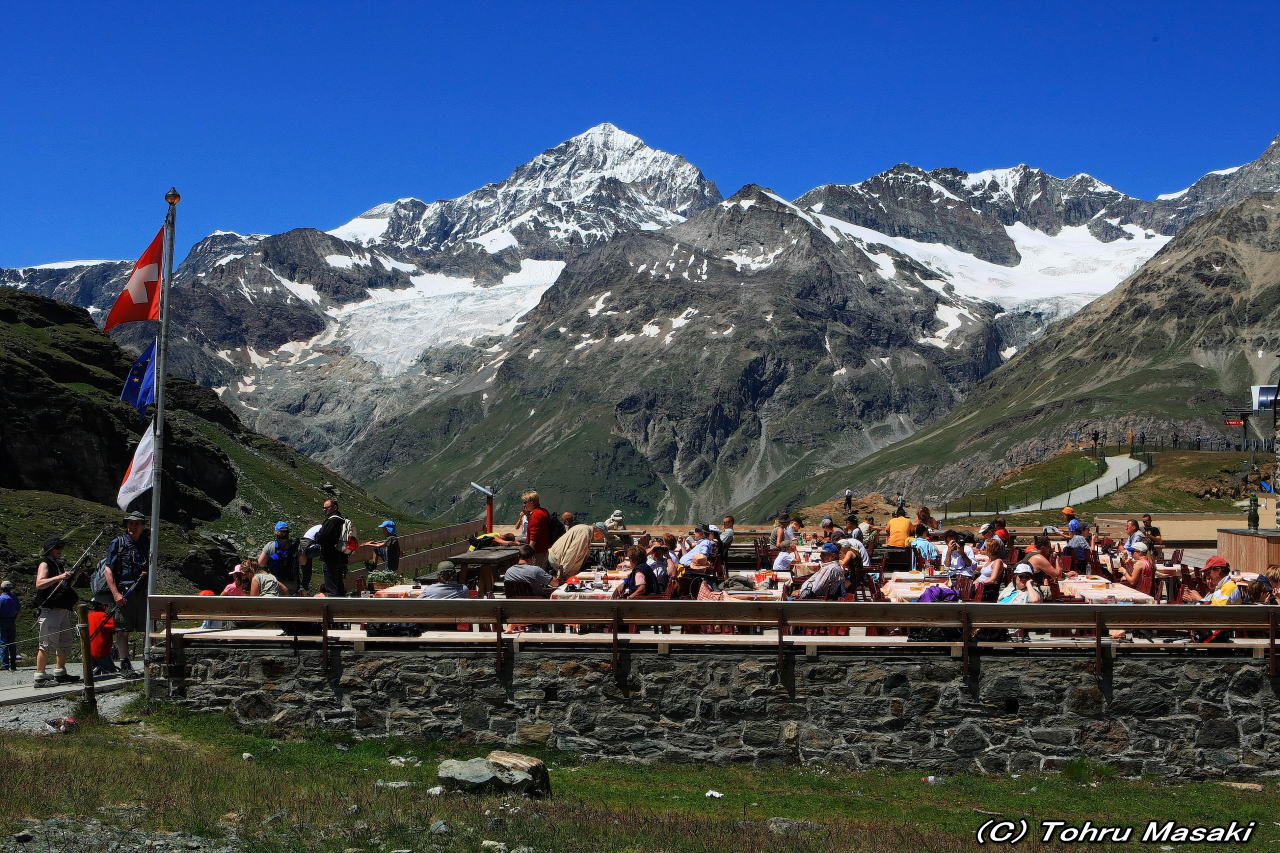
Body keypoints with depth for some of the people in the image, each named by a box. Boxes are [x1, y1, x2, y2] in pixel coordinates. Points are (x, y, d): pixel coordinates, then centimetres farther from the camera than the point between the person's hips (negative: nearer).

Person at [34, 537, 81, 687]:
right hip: (50, 610, -9)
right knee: (47, 644, -12)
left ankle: (60, 674, 22)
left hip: (64, 611, 9)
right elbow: (39, 584, -20)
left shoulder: (59, 565, 23)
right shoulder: (45, 564, -2)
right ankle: (40, 677, -12)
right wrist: (59, 577, -28)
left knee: (66, 643, 13)